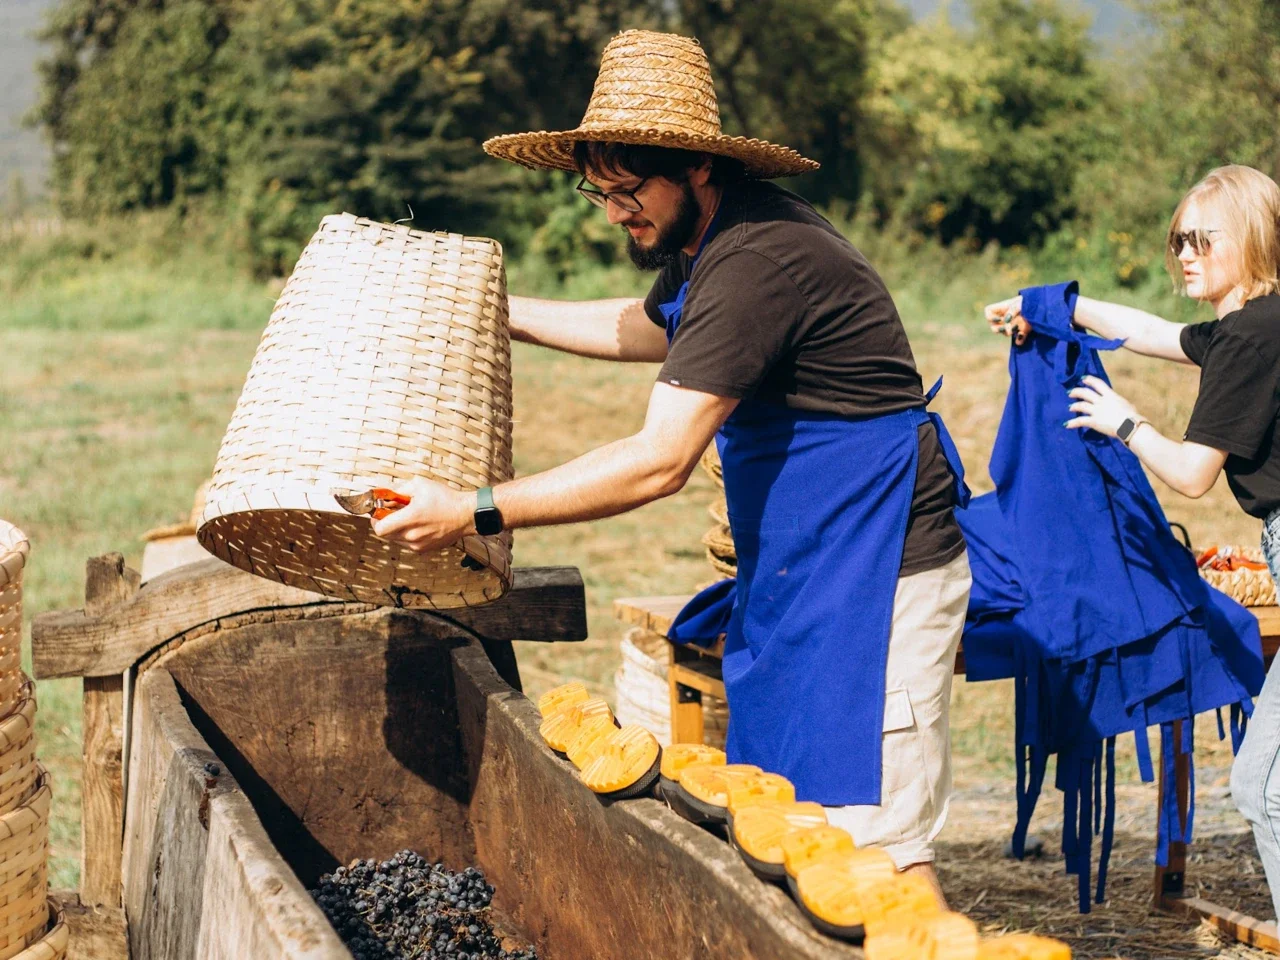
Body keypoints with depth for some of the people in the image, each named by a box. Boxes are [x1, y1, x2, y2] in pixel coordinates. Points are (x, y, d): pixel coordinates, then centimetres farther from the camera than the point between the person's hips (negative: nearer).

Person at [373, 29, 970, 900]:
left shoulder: (757, 260, -24)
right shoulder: (704, 240, 9)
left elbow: (660, 461, -27)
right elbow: (648, 330, 33)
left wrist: (475, 512, -24)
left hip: (874, 569, -11)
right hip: (798, 566, 11)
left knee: (876, 836, -11)